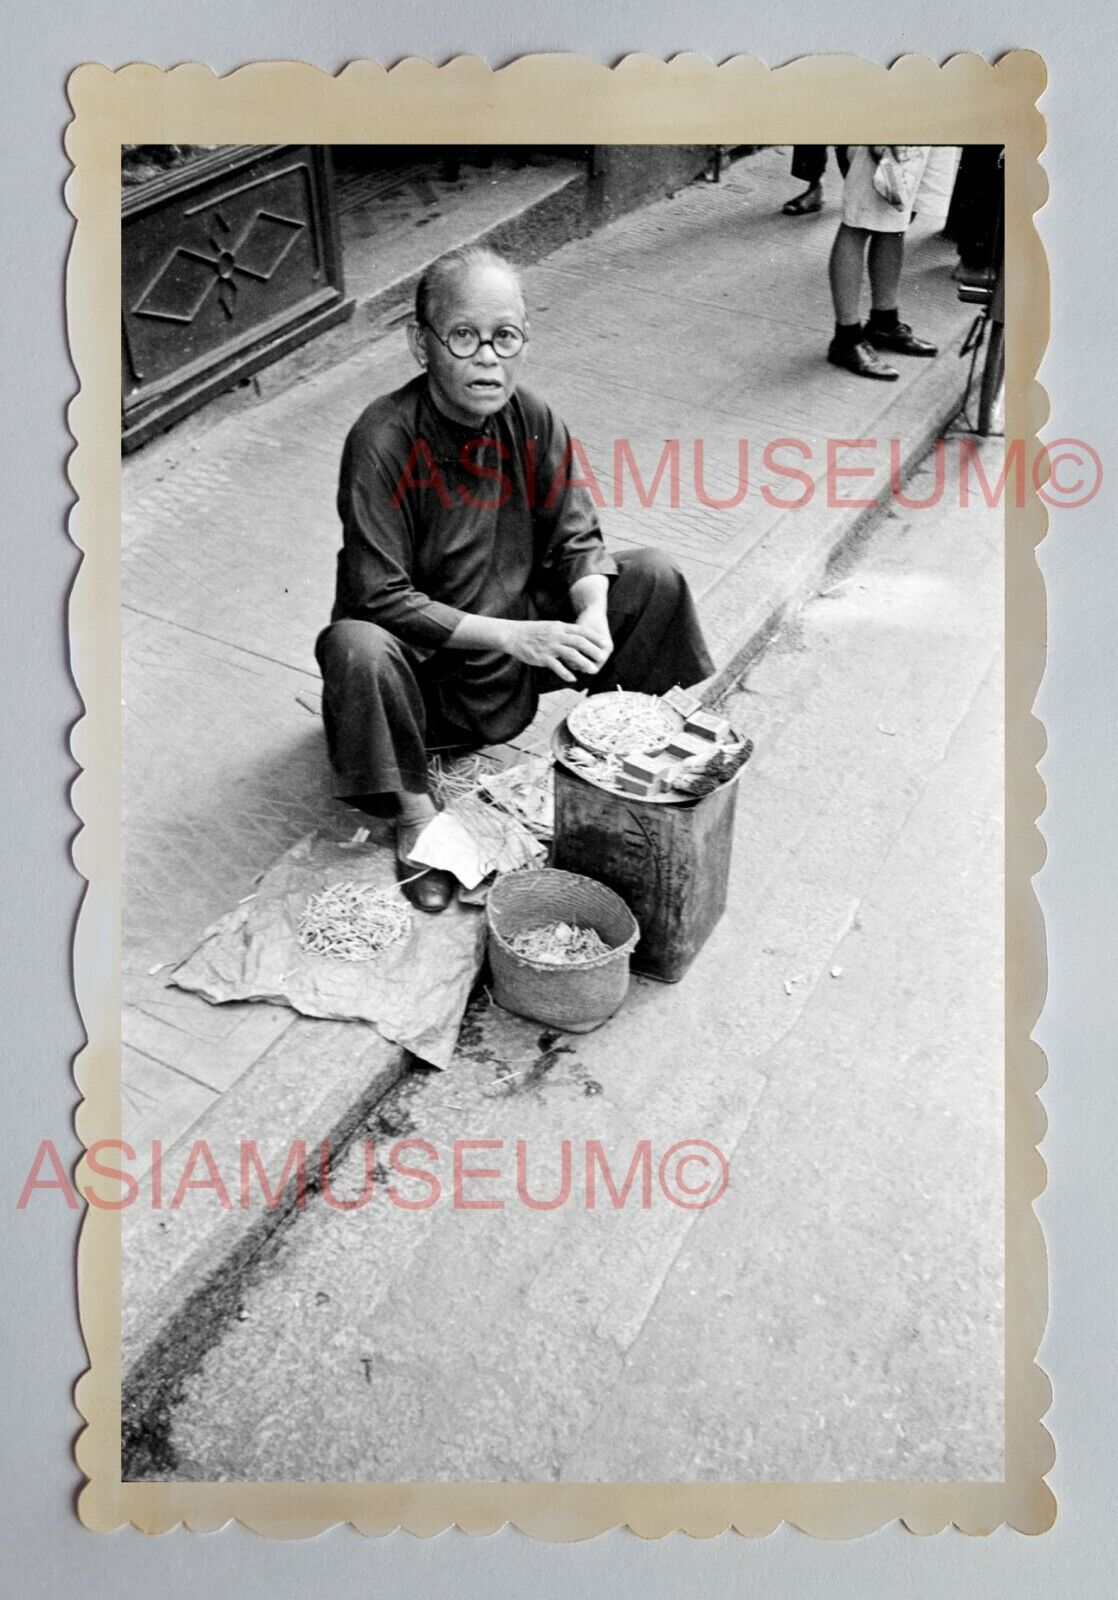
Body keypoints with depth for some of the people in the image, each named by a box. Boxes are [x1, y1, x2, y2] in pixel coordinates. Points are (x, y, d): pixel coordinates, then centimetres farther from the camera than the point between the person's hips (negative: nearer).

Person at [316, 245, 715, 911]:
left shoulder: (533, 419, -8)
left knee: (654, 576, -6)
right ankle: (415, 806, -11)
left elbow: (577, 541, -2)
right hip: (425, 657, -4)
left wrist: (592, 616, -24)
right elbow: (379, 597, -27)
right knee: (356, 649, -38)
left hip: (523, 632, 5)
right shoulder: (382, 439, -24)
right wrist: (511, 635, -30)